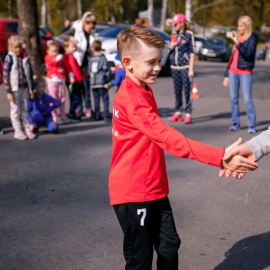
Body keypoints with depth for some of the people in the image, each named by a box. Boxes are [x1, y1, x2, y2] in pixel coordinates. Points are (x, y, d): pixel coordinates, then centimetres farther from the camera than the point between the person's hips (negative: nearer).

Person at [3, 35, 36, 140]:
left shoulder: (25, 58, 5)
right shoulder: (9, 58, -8)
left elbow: (30, 73, 11)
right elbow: (6, 76, -9)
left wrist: (31, 88, 10)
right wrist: (8, 91, -12)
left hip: (24, 88, 4)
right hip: (14, 89, -4)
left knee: (25, 109, 10)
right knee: (15, 109, 4)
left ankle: (27, 128, 16)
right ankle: (17, 131, 9)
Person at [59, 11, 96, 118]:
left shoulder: (91, 33, 6)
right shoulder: (76, 29, -8)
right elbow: (61, 35, -16)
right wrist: (71, 38, -33)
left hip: (85, 62, 4)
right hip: (76, 61, -4)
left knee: (86, 86, 3)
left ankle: (88, 108, 7)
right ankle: (79, 107, 8)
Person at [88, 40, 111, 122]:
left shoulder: (90, 59, 6)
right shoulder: (103, 58, -6)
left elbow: (89, 70, 10)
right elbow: (107, 70, -6)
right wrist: (108, 80, 3)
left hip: (93, 83, 4)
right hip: (102, 82, -4)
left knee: (96, 100, 12)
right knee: (105, 99, -1)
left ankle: (97, 116, 14)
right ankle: (106, 117, -6)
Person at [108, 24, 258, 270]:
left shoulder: (142, 92, 9)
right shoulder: (131, 99, -24)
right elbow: (167, 137, -33)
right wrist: (219, 157, -39)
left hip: (153, 189, 9)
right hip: (133, 192, -9)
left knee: (170, 246, 15)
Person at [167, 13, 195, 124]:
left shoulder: (189, 34, -5)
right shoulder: (174, 35, 11)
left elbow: (192, 52, -5)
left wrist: (191, 69, -10)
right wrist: (171, 46, -3)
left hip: (185, 66, -6)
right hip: (174, 66, 6)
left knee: (186, 90, -6)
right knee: (177, 90, 9)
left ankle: (188, 114, -4)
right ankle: (178, 112, 16)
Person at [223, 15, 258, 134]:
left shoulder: (252, 38, -2)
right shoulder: (237, 36, 14)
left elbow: (247, 54, -17)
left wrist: (237, 42, -22)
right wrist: (227, 75, 17)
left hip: (245, 72, -6)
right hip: (233, 72, 6)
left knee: (247, 99, -8)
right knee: (233, 99, 6)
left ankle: (252, 125, -3)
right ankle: (235, 123, 14)